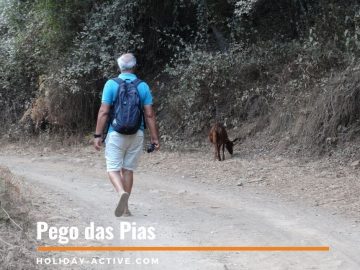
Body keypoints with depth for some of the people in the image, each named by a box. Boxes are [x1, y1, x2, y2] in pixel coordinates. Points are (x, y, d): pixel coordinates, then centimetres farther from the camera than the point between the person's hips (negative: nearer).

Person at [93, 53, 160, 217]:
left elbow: (104, 112, -8)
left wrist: (98, 135, -4)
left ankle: (122, 193, -27)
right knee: (128, 169, 12)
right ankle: (125, 208, 15)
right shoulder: (143, 86, 1)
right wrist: (155, 138, 2)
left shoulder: (111, 84, -4)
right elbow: (149, 114, -1)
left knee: (113, 168, 2)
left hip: (116, 133, -3)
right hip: (136, 134, 3)